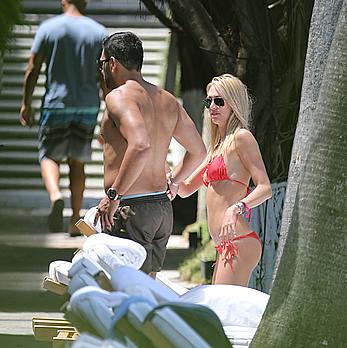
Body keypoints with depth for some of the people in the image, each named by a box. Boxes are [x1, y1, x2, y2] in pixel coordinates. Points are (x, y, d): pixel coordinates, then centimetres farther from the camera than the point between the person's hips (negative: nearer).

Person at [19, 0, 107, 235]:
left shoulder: (49, 28, -3)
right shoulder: (99, 32, 1)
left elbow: (33, 69, -4)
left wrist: (26, 104, 4)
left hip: (56, 105, -2)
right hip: (88, 106, 2)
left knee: (49, 156, 6)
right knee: (77, 163, 11)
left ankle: (55, 195, -25)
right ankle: (76, 222, 11)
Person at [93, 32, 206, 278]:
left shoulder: (119, 96, -11)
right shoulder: (167, 100, 14)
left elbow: (141, 145, -28)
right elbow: (199, 151, 20)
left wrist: (114, 195, -24)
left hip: (131, 209, -9)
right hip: (163, 209, 9)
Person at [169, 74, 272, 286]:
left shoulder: (241, 137, -4)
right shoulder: (217, 146, 23)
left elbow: (265, 188, -13)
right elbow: (186, 189, 28)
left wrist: (236, 208, -29)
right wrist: (174, 180, 4)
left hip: (238, 242, -9)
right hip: (225, 246, 9)